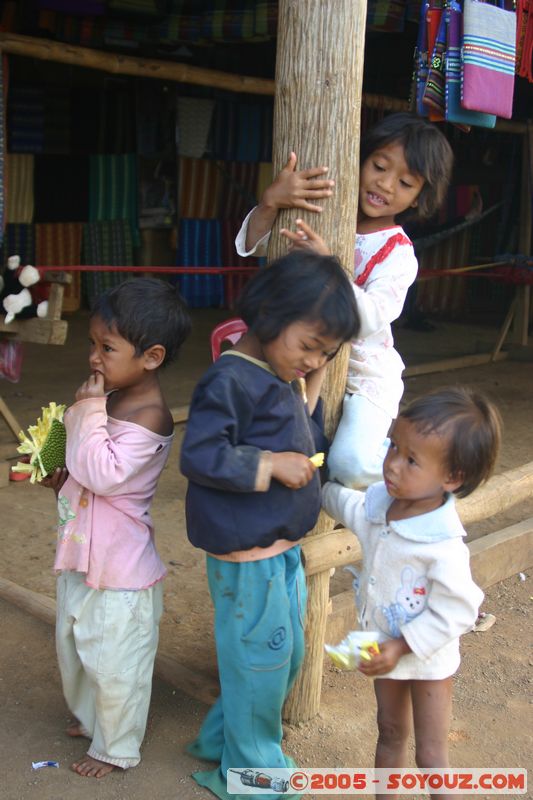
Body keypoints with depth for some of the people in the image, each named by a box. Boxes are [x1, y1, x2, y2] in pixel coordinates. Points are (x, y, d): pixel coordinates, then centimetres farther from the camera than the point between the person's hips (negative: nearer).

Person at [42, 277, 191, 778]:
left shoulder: (149, 417, -25)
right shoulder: (113, 398, 2)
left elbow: (102, 473, -32)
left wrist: (89, 410, -27)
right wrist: (61, 474, 0)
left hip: (120, 569, -9)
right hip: (82, 553, 9)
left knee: (114, 661, 10)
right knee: (73, 642, 26)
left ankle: (115, 747, 32)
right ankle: (89, 717, 51)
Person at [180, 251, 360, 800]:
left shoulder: (286, 380, 9)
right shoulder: (230, 380, -20)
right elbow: (198, 456, -24)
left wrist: (313, 385, 4)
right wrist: (271, 464, -23)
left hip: (283, 548, 10)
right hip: (247, 555, -10)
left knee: (287, 653, 21)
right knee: (260, 661, 5)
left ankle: (221, 739, 41)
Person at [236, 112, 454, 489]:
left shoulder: (399, 255, -10)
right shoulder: (321, 215, -1)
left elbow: (369, 320, -25)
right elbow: (252, 245, -8)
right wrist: (270, 202, -28)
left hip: (364, 374, -4)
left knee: (351, 464, -24)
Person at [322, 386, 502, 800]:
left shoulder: (444, 544, -34)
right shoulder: (381, 500, -13)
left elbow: (456, 611, -27)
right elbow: (351, 508, 11)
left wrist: (402, 647, -25)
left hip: (427, 658, -7)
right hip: (386, 648, 7)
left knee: (431, 755, 10)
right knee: (391, 735, 26)